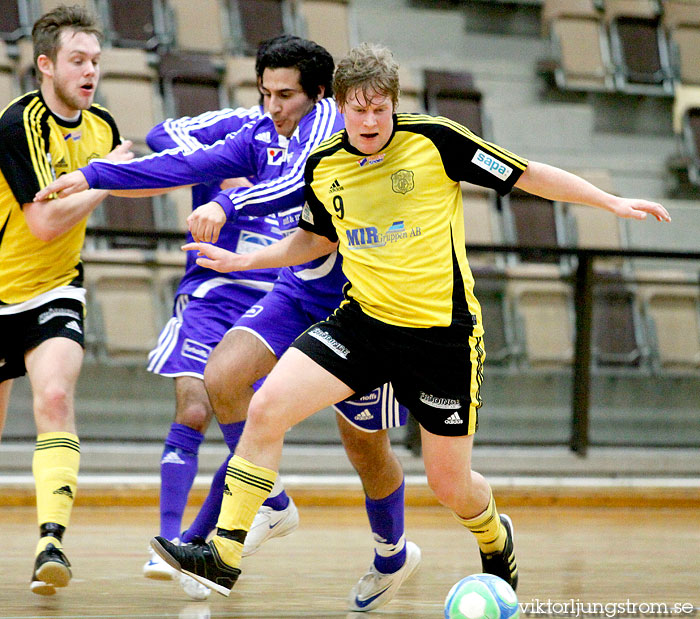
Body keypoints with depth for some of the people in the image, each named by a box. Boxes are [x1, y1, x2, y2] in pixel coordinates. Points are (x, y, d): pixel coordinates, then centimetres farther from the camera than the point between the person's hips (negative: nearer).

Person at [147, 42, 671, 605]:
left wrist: (614, 202, -4)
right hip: (363, 321, 3)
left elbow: (527, 175, -3)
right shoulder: (322, 166, 2)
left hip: (444, 331, -3)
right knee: (266, 408, -16)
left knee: (449, 483, 4)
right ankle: (224, 555, -8)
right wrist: (244, 260, 13)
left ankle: (496, 541, 41)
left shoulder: (434, 139, -10)